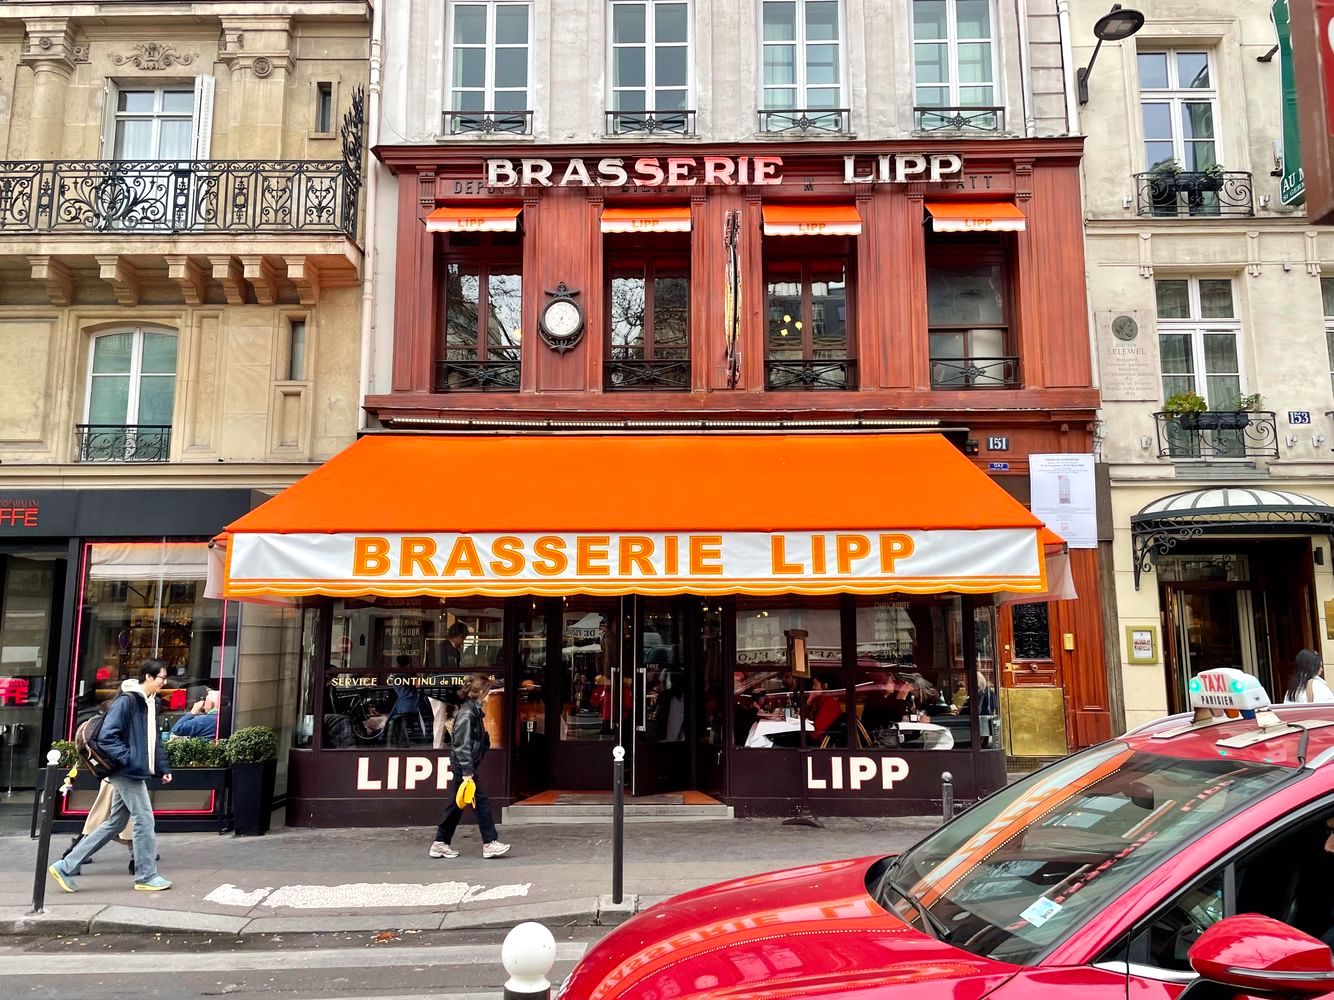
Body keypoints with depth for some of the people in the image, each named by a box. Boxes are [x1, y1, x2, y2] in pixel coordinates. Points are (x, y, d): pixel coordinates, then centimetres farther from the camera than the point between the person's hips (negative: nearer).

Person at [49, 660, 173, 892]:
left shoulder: (150, 703, 13)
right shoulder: (126, 701, -15)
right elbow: (106, 737, -21)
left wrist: (163, 768, 15)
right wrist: (129, 760, -23)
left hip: (133, 773, 9)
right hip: (127, 773, -9)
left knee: (114, 824, 14)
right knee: (145, 821, -3)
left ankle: (65, 867, 20)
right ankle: (146, 876, 9)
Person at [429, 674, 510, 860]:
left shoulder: (474, 711, 13)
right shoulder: (467, 714, -18)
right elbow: (462, 745, -22)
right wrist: (467, 772, -23)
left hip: (464, 767, 10)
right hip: (464, 767, -10)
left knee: (456, 805, 13)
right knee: (481, 802, -5)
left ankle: (440, 844, 19)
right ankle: (490, 844, 1)